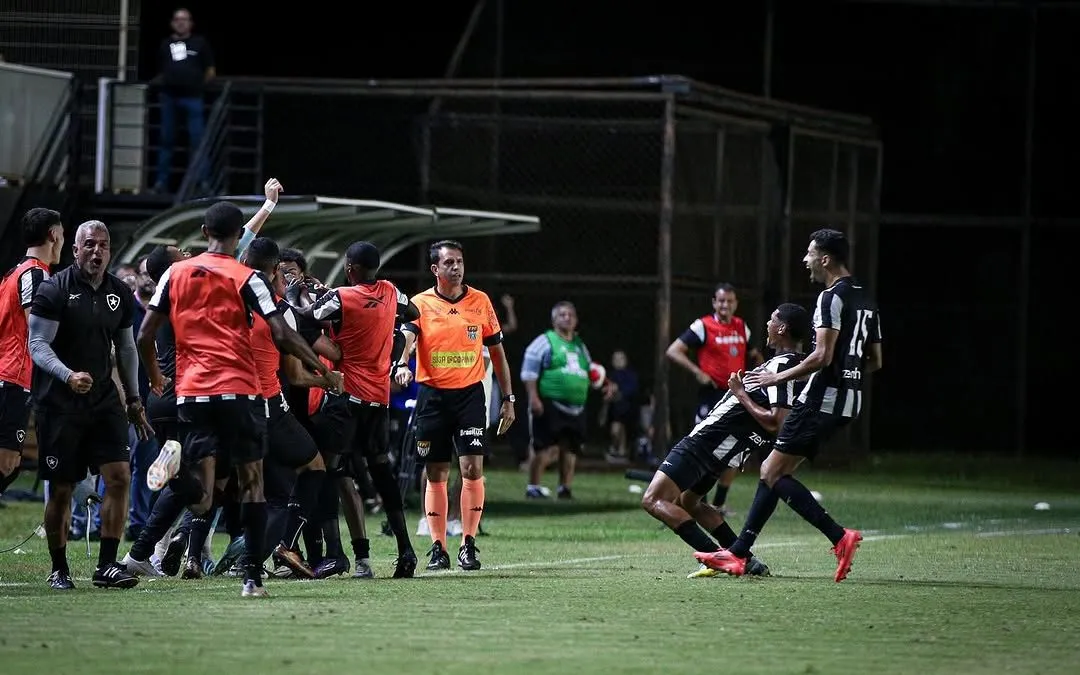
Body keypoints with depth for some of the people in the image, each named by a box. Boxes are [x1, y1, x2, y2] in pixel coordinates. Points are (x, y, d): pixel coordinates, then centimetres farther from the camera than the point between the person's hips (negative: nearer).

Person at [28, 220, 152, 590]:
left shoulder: (120, 293, 9)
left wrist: (133, 399, 18)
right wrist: (69, 376, -28)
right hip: (59, 403, -5)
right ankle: (59, 570, 14)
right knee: (61, 489, 0)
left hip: (104, 400, 5)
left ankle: (106, 566, -5)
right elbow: (37, 344, -12)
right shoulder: (53, 290, -8)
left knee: (119, 476, -9)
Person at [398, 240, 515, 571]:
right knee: (436, 475, 3)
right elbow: (406, 337, -17)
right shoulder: (420, 304, 0)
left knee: (472, 469, -9)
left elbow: (496, 351, 12)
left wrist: (508, 398, 10)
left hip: (470, 394, 0)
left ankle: (468, 544, -3)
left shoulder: (481, 302, 5)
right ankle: (438, 548, 8)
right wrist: (401, 365, -39)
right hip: (432, 395, 0)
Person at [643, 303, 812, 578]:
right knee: (688, 502, 29)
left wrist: (740, 393, -19)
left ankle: (716, 556, -21)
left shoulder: (781, 366, -21)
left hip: (709, 440, -11)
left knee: (653, 500, -12)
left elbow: (775, 421, -29)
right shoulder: (794, 365, 9)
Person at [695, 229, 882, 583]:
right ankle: (738, 553, 12)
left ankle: (840, 537, -17)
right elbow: (874, 360, 20)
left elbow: (823, 355, -21)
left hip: (823, 398, -10)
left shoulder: (832, 297, -14)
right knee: (772, 471, 12)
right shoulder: (865, 299, 16)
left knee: (774, 473, -7)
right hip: (849, 401, 10)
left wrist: (778, 378, -12)